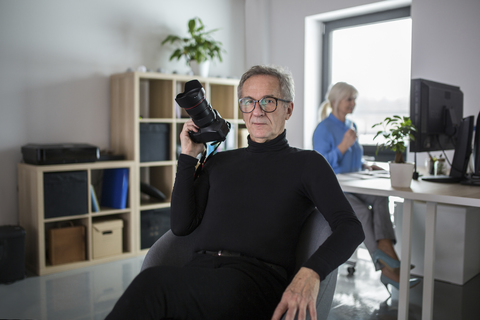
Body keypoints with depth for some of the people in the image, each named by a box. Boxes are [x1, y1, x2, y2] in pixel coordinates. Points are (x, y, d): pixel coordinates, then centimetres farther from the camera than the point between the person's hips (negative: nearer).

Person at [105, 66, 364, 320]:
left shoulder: (306, 163, 11)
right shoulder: (219, 162, 22)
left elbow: (350, 227, -1)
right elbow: (181, 226, 13)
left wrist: (311, 272, -21)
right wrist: (188, 156, 12)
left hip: (259, 278, -3)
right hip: (200, 269, 4)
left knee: (154, 282, -31)